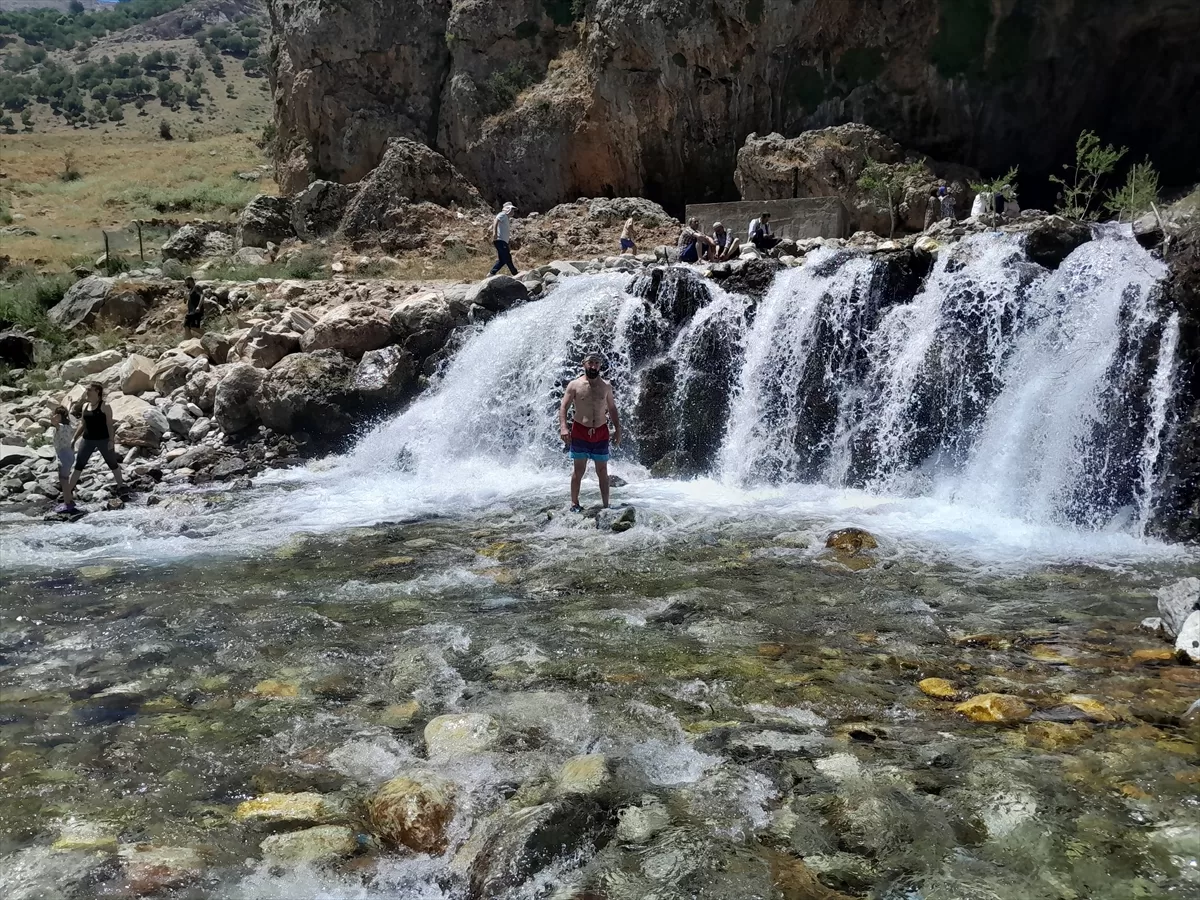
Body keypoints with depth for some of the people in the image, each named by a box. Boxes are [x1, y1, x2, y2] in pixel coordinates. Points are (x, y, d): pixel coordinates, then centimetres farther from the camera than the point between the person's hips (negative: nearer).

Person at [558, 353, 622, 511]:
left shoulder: (606, 386, 7)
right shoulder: (575, 385, -2)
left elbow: (612, 409, 14)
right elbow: (563, 407, -4)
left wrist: (618, 430, 8)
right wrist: (563, 427, -17)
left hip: (601, 433, 3)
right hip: (580, 432, -2)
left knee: (602, 471, 5)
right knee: (579, 470, 1)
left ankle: (606, 505, 9)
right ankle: (574, 503, 9)